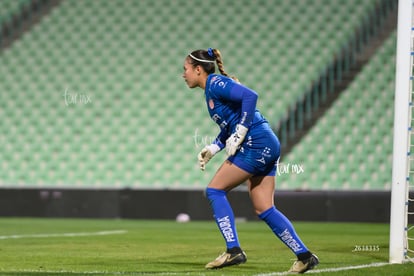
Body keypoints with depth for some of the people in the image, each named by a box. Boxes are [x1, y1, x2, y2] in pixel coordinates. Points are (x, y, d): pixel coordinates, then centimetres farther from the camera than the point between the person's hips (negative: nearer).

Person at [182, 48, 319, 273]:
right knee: (264, 210, 7)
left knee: (215, 190, -5)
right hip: (266, 146, 10)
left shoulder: (215, 83, -8)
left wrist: (238, 135, -20)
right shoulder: (211, 89, 20)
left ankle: (233, 251, -7)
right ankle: (305, 256, 7)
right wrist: (212, 149, 15)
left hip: (258, 144, -10)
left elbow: (250, 96, -22)